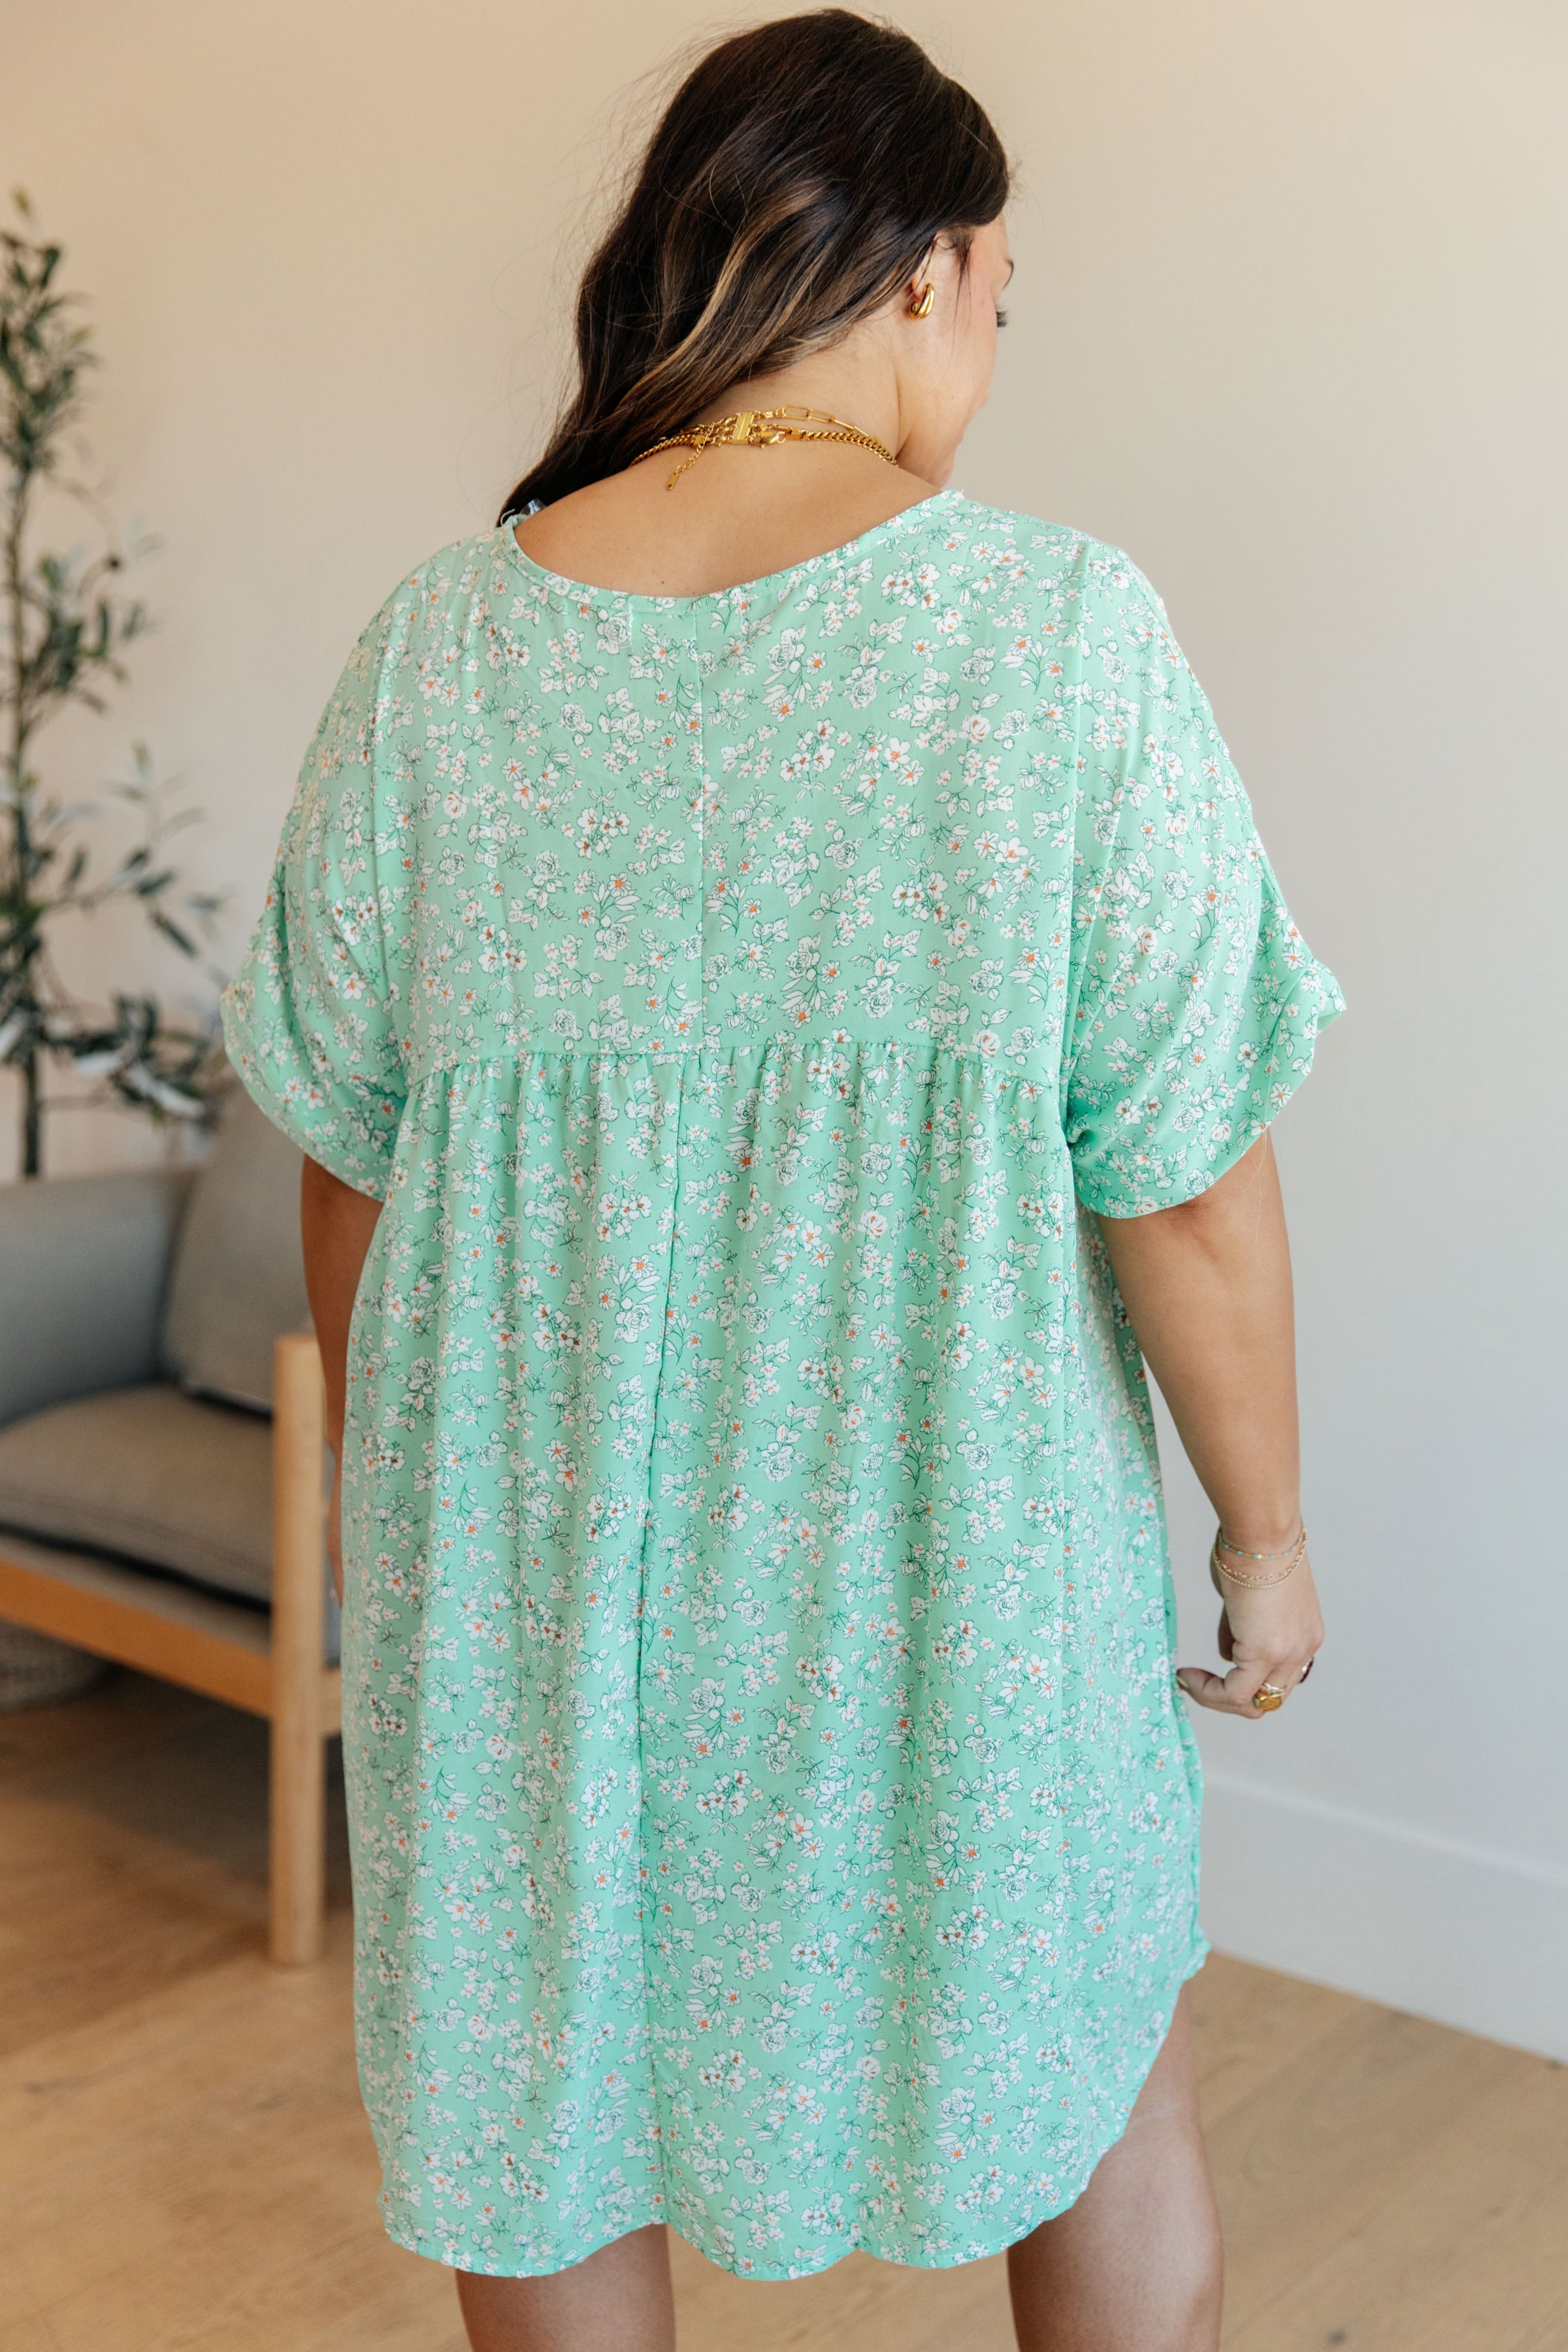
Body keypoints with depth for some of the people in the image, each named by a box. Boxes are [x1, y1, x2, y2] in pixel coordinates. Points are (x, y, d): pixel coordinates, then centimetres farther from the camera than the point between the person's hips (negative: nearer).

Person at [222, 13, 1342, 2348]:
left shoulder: (437, 644, -4)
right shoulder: (1060, 628, -14)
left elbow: (347, 1154, 1)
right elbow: (1182, 1179, -13)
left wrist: (397, 1500, 15)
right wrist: (1266, 1533, 1)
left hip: (525, 1540, 3)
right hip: (941, 1535, -2)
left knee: (542, 2075, 21)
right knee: (1091, 2020, 24)